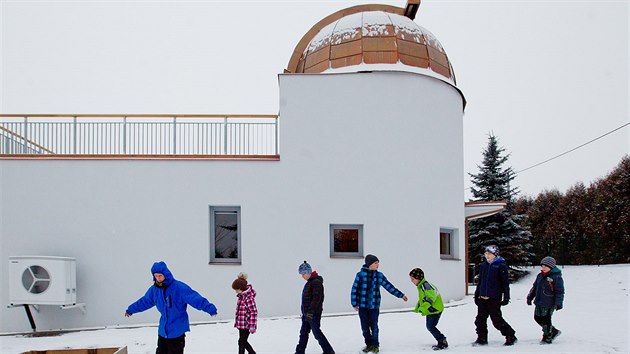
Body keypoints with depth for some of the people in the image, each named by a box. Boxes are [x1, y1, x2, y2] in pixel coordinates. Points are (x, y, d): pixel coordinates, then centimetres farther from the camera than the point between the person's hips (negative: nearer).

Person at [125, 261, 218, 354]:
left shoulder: (179, 287, -16)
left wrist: (209, 308, -37)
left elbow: (194, 298, -25)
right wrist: (131, 309, 34)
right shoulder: (154, 289, 4)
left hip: (177, 331, -6)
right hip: (163, 331, 6)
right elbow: (144, 302, 22)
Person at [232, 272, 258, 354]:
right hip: (241, 323, 9)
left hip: (246, 324, -9)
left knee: (242, 342, -1)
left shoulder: (249, 297, -20)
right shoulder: (241, 295, 7)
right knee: (243, 341, 18)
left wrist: (252, 326, -21)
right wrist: (237, 322, 21)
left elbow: (254, 312, -21)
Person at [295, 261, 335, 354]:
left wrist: (310, 312, -24)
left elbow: (316, 299, -22)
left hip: (314, 314, -10)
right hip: (307, 313, 10)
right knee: (303, 333, 12)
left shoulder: (316, 282, -17)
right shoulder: (309, 282, 15)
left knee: (317, 333, -5)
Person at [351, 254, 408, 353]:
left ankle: (375, 345, 15)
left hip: (374, 306, 1)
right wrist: (354, 304, -4)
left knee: (374, 326, -1)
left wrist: (401, 295, 13)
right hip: (362, 305, -1)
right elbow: (354, 289, -1)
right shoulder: (361, 274, -3)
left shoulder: (379, 276, 6)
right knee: (365, 327, 4)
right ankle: (369, 344, 21)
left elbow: (389, 287, 12)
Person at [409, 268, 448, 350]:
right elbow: (422, 299, 26)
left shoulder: (425, 285, -22)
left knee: (431, 327, -12)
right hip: (430, 310, 11)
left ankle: (443, 342, -4)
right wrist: (417, 308, 32)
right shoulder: (421, 286, 11)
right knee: (429, 326, 14)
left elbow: (430, 298, -35)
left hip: (435, 309, -11)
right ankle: (441, 342, 22)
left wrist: (423, 308, -42)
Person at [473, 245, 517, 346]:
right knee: (480, 319, 7)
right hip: (482, 298, 6)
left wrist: (506, 297, -10)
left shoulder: (501, 266, -6)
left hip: (494, 298, -6)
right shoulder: (483, 265, 12)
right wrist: (477, 295, 19)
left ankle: (511, 336, 12)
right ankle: (482, 339, 18)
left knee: (497, 320, -3)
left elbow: (505, 282, -6)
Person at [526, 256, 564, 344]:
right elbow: (534, 287, 22)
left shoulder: (556, 277, -12)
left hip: (548, 304, -8)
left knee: (546, 320, -2)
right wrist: (530, 297, 20)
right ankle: (554, 331, 28)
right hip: (539, 303, 8)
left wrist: (558, 303, -18)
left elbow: (560, 291, -13)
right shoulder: (540, 276, 11)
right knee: (537, 318, 14)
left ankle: (547, 338, 13)